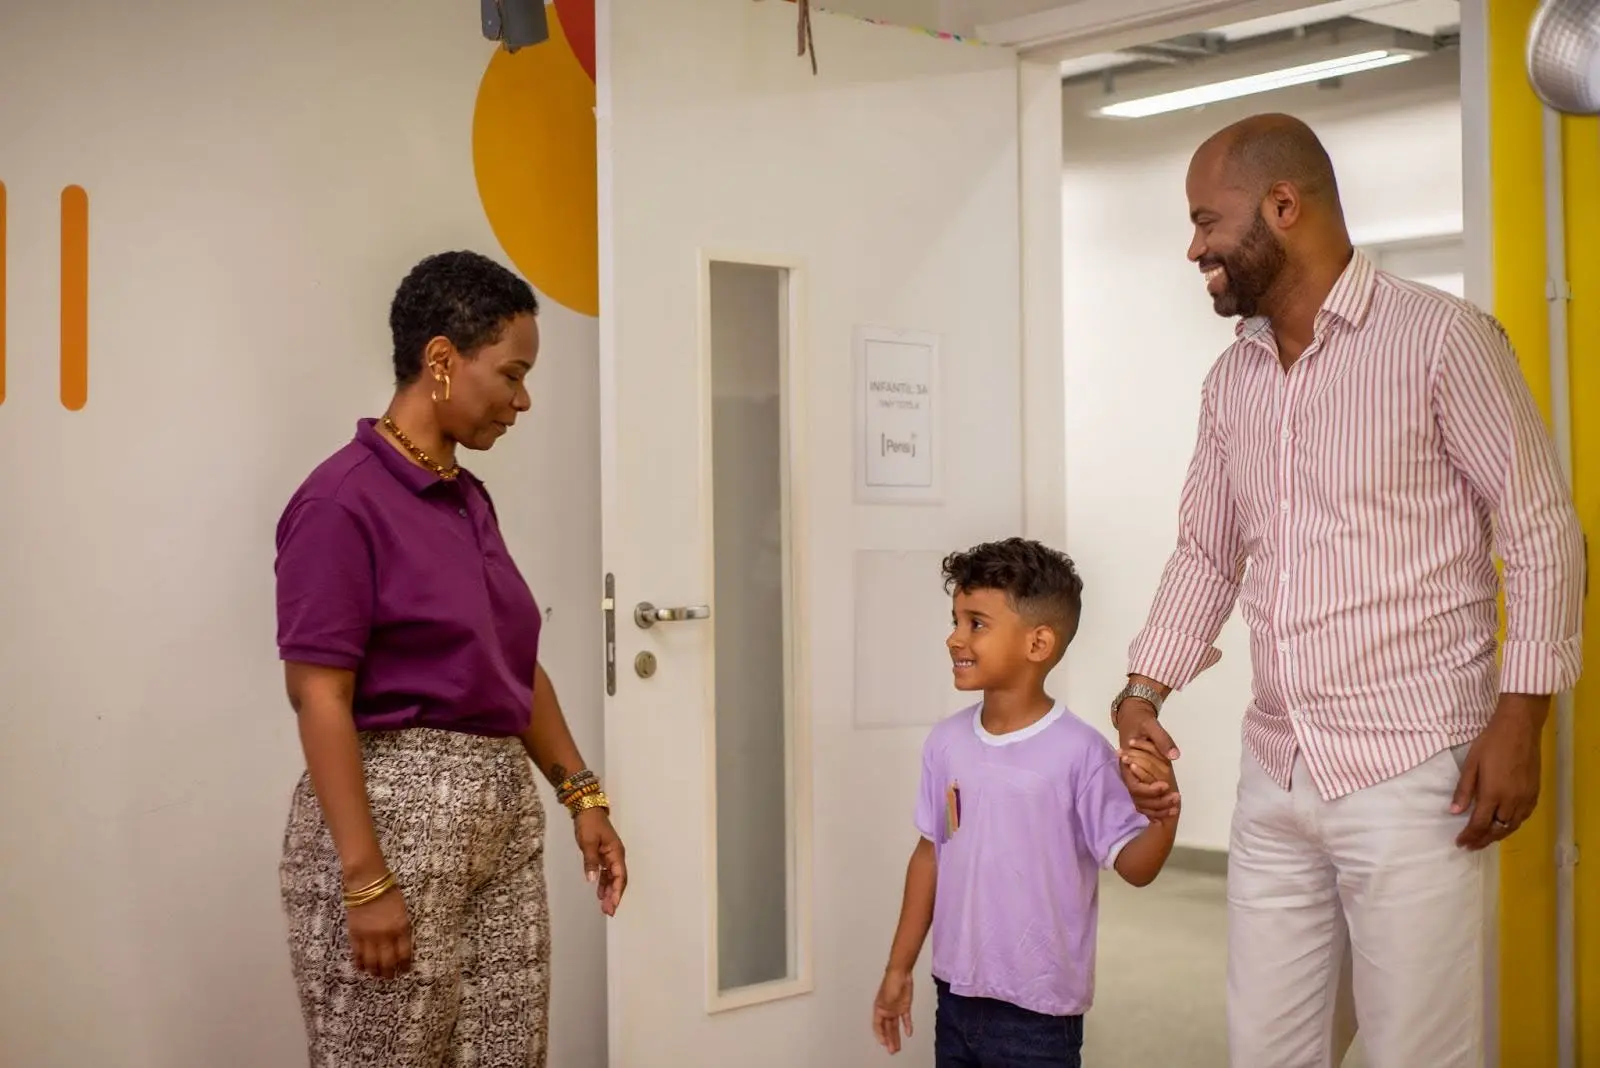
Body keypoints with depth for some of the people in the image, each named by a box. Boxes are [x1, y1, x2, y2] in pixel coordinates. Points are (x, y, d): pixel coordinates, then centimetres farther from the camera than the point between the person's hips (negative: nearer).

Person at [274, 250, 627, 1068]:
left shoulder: (471, 499, 11)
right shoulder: (342, 500, -13)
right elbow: (321, 701, -16)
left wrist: (582, 795, 14)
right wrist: (366, 880, -20)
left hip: (505, 814, 8)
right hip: (391, 811, -8)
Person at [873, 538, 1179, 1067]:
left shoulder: (1078, 751, -16)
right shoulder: (946, 742, 0)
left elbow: (1133, 865, -13)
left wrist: (1164, 816, -33)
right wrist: (899, 968, 14)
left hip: (1037, 1010, -5)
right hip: (956, 994, 5)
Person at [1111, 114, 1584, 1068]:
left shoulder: (1442, 338, -8)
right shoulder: (1232, 380, 11)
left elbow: (1543, 536, -7)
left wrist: (1518, 720, -14)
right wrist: (1142, 692, 6)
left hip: (1413, 775, -6)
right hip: (1274, 776, 6)